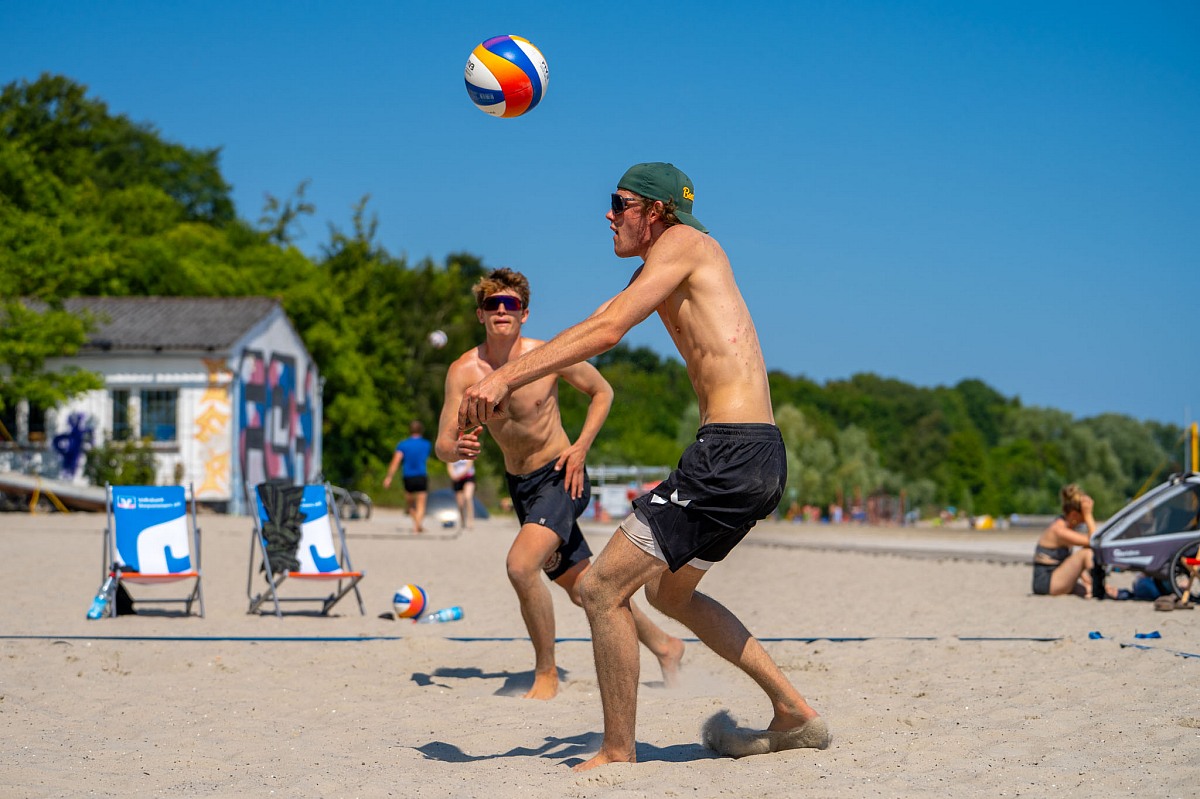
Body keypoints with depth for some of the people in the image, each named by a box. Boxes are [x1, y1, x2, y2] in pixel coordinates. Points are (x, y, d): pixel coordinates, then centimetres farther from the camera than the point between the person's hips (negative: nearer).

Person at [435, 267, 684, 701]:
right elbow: (442, 445, -14)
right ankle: (664, 645, 35)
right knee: (581, 586, 15)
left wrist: (581, 447, -12)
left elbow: (602, 392, 1)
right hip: (518, 484, 5)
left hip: (559, 476, -5)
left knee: (521, 565, -28)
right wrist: (458, 448, -38)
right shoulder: (464, 370, -12)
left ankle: (546, 674, -10)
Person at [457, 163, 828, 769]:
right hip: (758, 457, 11)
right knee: (668, 590, 27)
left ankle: (618, 756, 0)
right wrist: (505, 380, 9)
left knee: (603, 587, -7)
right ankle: (794, 714, 27)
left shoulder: (683, 242, -5)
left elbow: (604, 332, -16)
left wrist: (506, 377, -17)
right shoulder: (663, 268, 23)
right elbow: (596, 327, 19)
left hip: (731, 452, -11)